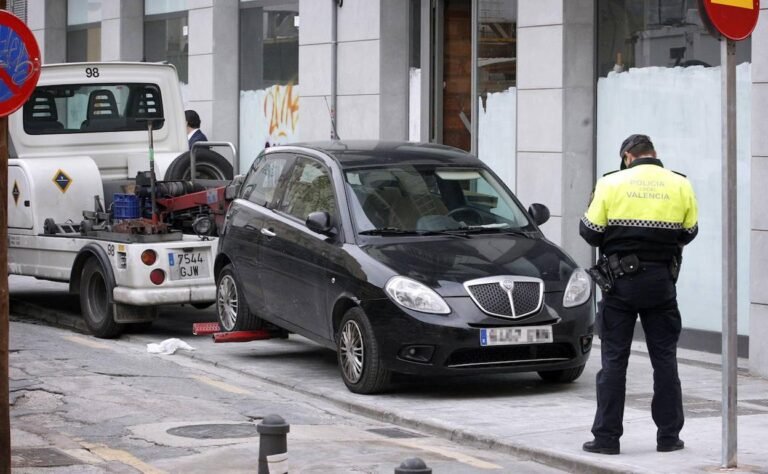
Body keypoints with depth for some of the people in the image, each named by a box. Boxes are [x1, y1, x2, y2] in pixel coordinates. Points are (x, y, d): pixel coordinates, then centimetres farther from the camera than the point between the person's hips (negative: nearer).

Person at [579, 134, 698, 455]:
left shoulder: (611, 184, -5)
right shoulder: (680, 185, 1)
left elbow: (590, 231, -4)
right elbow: (689, 232, 10)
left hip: (621, 280, -2)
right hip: (662, 281, 2)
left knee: (614, 360, 3)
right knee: (665, 359, 9)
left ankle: (606, 437, 3)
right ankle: (669, 435, 12)